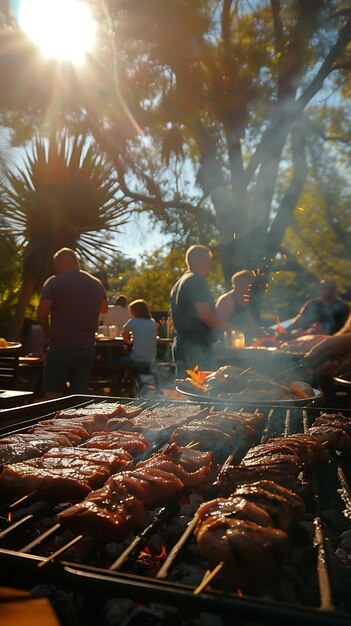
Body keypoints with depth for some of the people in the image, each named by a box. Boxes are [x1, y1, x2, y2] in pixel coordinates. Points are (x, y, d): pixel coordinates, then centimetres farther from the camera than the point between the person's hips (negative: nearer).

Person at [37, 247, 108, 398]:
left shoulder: (54, 282, -8)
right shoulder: (97, 284, 8)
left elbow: (41, 315, -9)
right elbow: (104, 308, 24)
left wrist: (48, 333, 8)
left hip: (60, 347, -4)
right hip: (87, 348, 5)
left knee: (53, 395, 6)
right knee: (79, 396, 10)